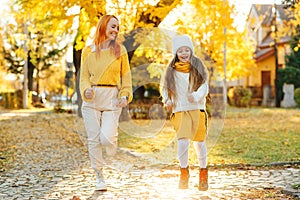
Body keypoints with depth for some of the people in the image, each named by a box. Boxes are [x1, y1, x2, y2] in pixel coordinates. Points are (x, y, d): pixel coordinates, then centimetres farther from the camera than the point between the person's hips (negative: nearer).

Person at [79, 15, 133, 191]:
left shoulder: (120, 50, 7)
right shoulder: (88, 51, 7)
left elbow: (126, 76, 9)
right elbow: (84, 76, 9)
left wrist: (125, 95, -6)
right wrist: (86, 90, -12)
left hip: (112, 97, -1)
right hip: (92, 99, 1)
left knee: (107, 139, -14)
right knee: (94, 140, 0)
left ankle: (113, 141, 24)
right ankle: (100, 177, 12)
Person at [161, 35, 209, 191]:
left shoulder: (198, 67, 5)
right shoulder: (171, 70, 7)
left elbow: (205, 86, -1)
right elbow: (165, 87, 14)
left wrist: (196, 96, -21)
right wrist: (167, 100, -5)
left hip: (197, 109, 0)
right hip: (180, 110, 0)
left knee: (199, 142, 5)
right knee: (182, 141, -15)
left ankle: (203, 172, 27)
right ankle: (184, 172, 7)